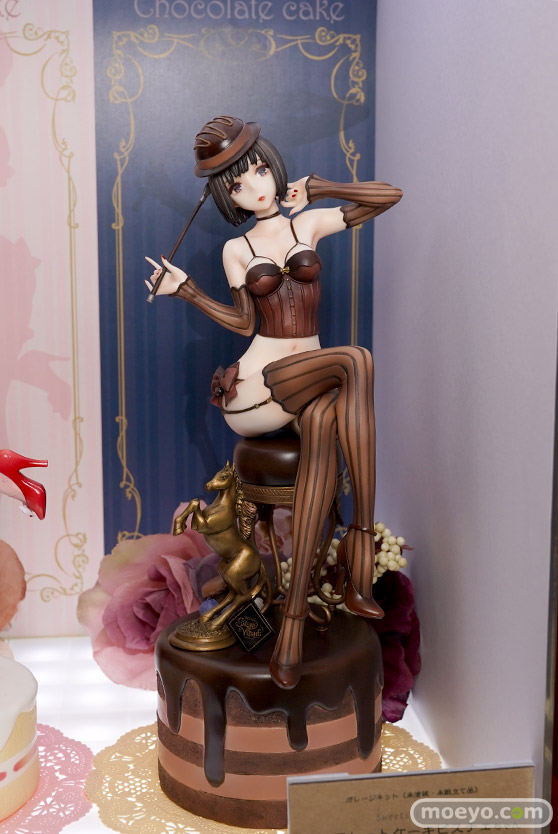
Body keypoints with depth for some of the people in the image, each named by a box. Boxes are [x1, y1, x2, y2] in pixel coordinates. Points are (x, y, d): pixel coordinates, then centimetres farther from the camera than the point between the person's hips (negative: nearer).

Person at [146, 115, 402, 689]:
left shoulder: (310, 223, 14)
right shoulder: (236, 250, 12)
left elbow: (389, 196, 15)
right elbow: (243, 322, 10)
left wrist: (316, 188, 10)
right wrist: (186, 290, 1)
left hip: (312, 378, 2)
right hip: (260, 377, -2)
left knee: (324, 424, -36)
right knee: (357, 361, -31)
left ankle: (295, 610, -37)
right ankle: (360, 541, -30)